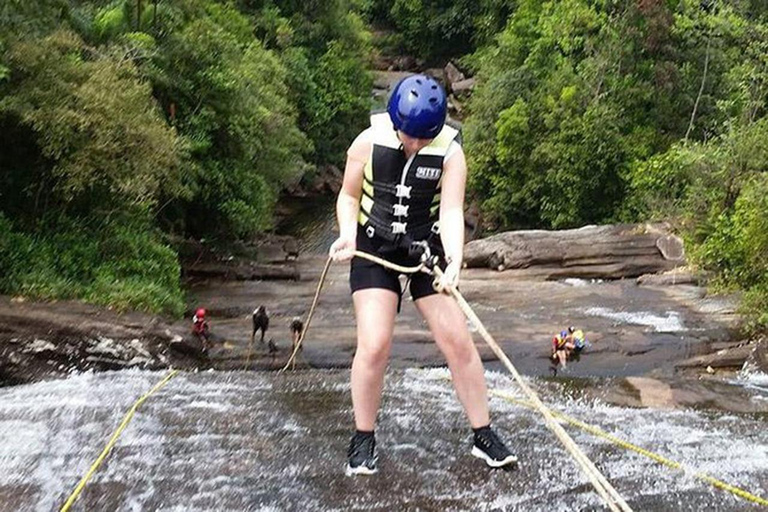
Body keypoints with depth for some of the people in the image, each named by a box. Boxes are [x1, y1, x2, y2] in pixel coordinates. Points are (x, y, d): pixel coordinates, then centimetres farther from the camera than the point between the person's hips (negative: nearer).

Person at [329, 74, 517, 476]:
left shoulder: (450, 152, -12)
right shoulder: (369, 142, -11)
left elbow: (451, 211, -20)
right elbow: (348, 197, 2)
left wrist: (454, 259, -37)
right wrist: (348, 233, -17)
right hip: (373, 249, -1)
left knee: (458, 341, -3)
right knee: (374, 345, -13)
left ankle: (483, 435, 13)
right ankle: (363, 438, 8)